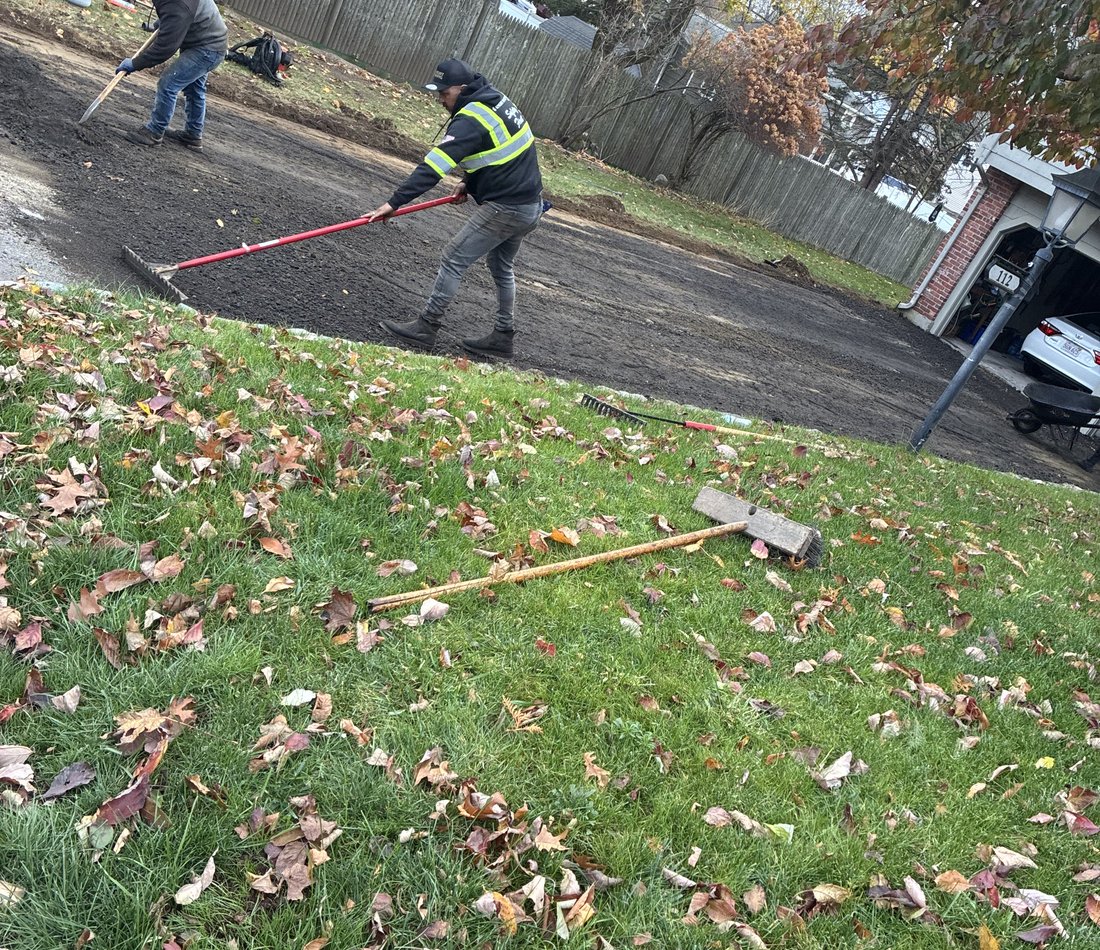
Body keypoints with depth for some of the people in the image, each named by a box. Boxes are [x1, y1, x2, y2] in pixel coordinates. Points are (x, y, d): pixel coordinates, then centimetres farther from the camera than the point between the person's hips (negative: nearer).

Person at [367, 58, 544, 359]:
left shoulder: (471, 119, -19)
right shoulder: (497, 100, 9)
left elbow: (433, 166, -25)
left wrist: (395, 202, -26)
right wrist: (470, 182, 12)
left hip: (504, 208, -10)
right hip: (530, 205, 10)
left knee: (453, 260, -4)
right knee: (501, 267, 21)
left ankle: (426, 328, 2)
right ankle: (503, 336, 29)